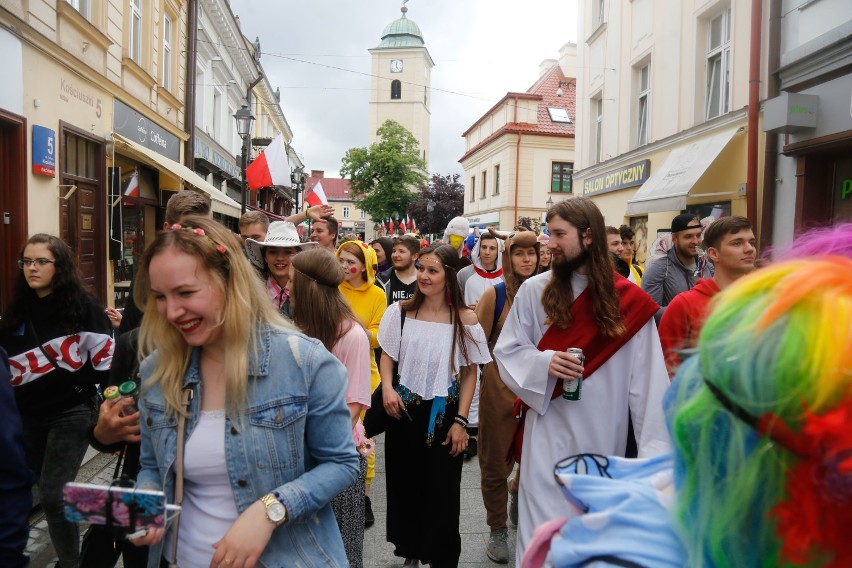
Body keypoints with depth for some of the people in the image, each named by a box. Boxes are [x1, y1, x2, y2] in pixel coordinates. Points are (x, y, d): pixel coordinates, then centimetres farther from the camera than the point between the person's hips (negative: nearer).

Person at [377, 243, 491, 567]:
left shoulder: (465, 319, -7)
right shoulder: (400, 312, -1)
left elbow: (469, 373, -3)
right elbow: (387, 355, 7)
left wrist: (460, 421, -7)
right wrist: (387, 389, -11)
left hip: (443, 413, -2)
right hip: (403, 410, 2)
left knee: (441, 492, 5)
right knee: (404, 486, 13)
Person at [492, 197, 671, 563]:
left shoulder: (630, 300, -5)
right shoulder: (534, 291, -4)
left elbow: (647, 381, -6)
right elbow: (506, 353, 1)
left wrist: (653, 448, -8)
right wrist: (543, 362, -19)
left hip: (605, 438, 1)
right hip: (548, 438, 0)